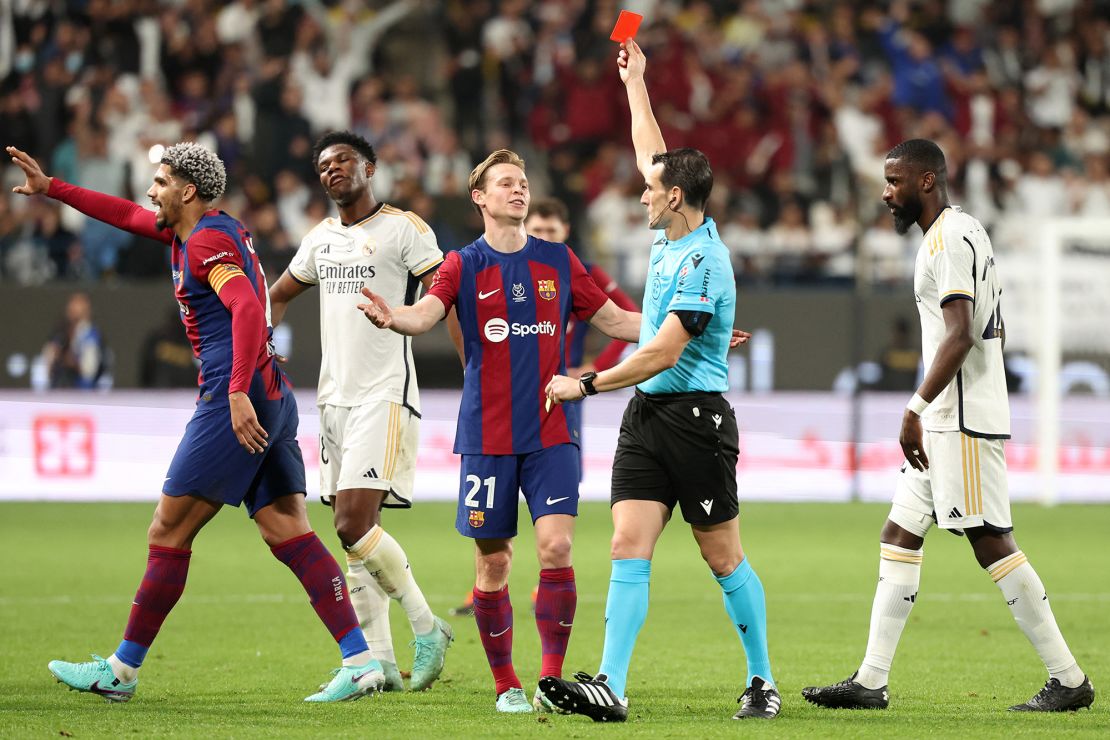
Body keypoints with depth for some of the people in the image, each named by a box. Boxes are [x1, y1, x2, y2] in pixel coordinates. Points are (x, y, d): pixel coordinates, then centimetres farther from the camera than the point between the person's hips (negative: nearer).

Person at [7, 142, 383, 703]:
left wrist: (238, 392, -32)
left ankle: (122, 669, 3)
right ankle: (360, 661, -8)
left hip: (233, 400, -10)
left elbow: (248, 309, -24)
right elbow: (128, 216, 33)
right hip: (271, 399, 10)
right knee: (289, 534, 2)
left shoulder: (209, 242, -10)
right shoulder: (192, 231, 20)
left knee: (168, 532, -2)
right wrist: (50, 188, 33)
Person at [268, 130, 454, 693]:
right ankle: (378, 662, 8)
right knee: (353, 530, 5)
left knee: (354, 526, -17)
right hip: (334, 395, 7)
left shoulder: (403, 229, -5)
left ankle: (426, 625, 0)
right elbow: (279, 294, 29)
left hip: (384, 395, -7)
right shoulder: (321, 239, 15)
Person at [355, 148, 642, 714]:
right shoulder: (463, 265, 2)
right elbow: (426, 314, -16)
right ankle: (505, 684, 14)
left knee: (555, 544, -14)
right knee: (493, 561, 1)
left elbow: (612, 319, 18)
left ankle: (551, 680, -8)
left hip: (551, 433, 1)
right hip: (487, 435, -1)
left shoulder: (558, 262, 10)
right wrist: (390, 318, -39)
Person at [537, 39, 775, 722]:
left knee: (725, 558, 1)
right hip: (646, 415, 8)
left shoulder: (704, 263, -17)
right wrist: (635, 82, 31)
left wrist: (586, 385, -15)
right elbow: (653, 155, 26)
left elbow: (662, 352, -21)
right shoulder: (674, 237, 9)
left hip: (696, 417, -8)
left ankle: (762, 680, 14)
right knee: (629, 548, -5)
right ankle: (611, 687, -14)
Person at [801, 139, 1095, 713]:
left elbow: (959, 336, -23)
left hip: (962, 423, -11)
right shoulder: (962, 233, 18)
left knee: (990, 541, -8)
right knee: (898, 536, 9)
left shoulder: (950, 239, -14)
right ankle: (871, 681, 9)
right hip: (945, 425, 11)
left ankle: (1068, 680, -4)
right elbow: (992, 332, 23)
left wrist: (917, 409, -24)